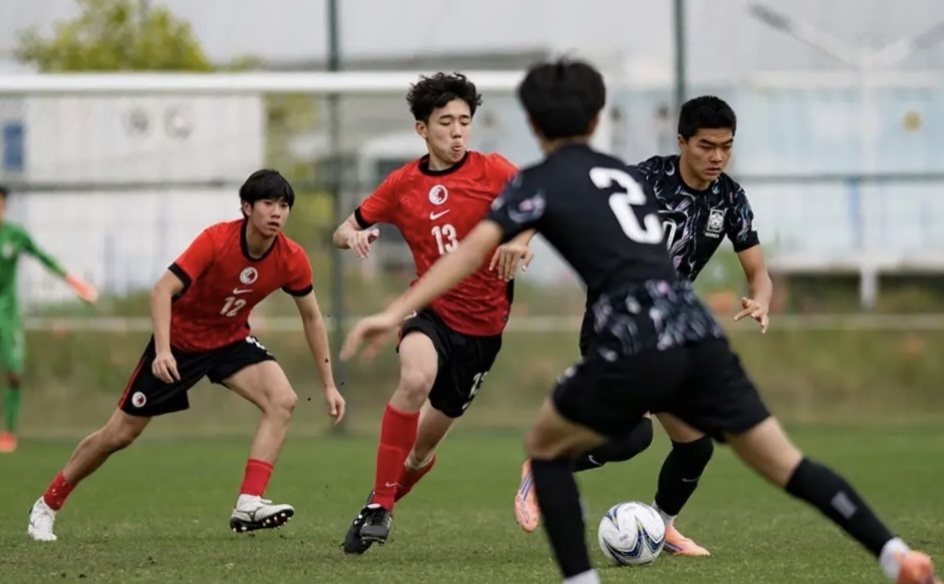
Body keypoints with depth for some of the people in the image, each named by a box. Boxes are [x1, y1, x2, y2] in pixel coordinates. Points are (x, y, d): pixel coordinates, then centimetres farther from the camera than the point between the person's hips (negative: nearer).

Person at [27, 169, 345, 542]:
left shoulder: (292, 259, -16)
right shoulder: (216, 241, -29)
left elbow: (312, 318, -1)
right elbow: (163, 290, -33)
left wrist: (329, 385, 0)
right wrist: (162, 350, -46)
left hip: (231, 341, 4)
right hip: (180, 340, -4)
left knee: (282, 400, -24)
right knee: (119, 434, 2)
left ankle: (248, 504, -28)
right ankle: (46, 506, 22)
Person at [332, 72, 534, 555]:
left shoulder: (491, 171, -6)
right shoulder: (403, 184, 2)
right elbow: (344, 232, 10)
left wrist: (522, 234, -44)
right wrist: (352, 235, -14)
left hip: (482, 325, 0)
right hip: (432, 310, 0)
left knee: (422, 448, 8)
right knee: (416, 378, -35)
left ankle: (383, 502, 39)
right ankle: (378, 506, -26)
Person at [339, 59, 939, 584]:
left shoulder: (538, 183, 7)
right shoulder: (625, 174, 25)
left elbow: (474, 249, -6)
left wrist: (397, 312, -11)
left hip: (635, 346, -5)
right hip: (699, 333, 5)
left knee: (546, 448, 17)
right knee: (782, 460, 11)